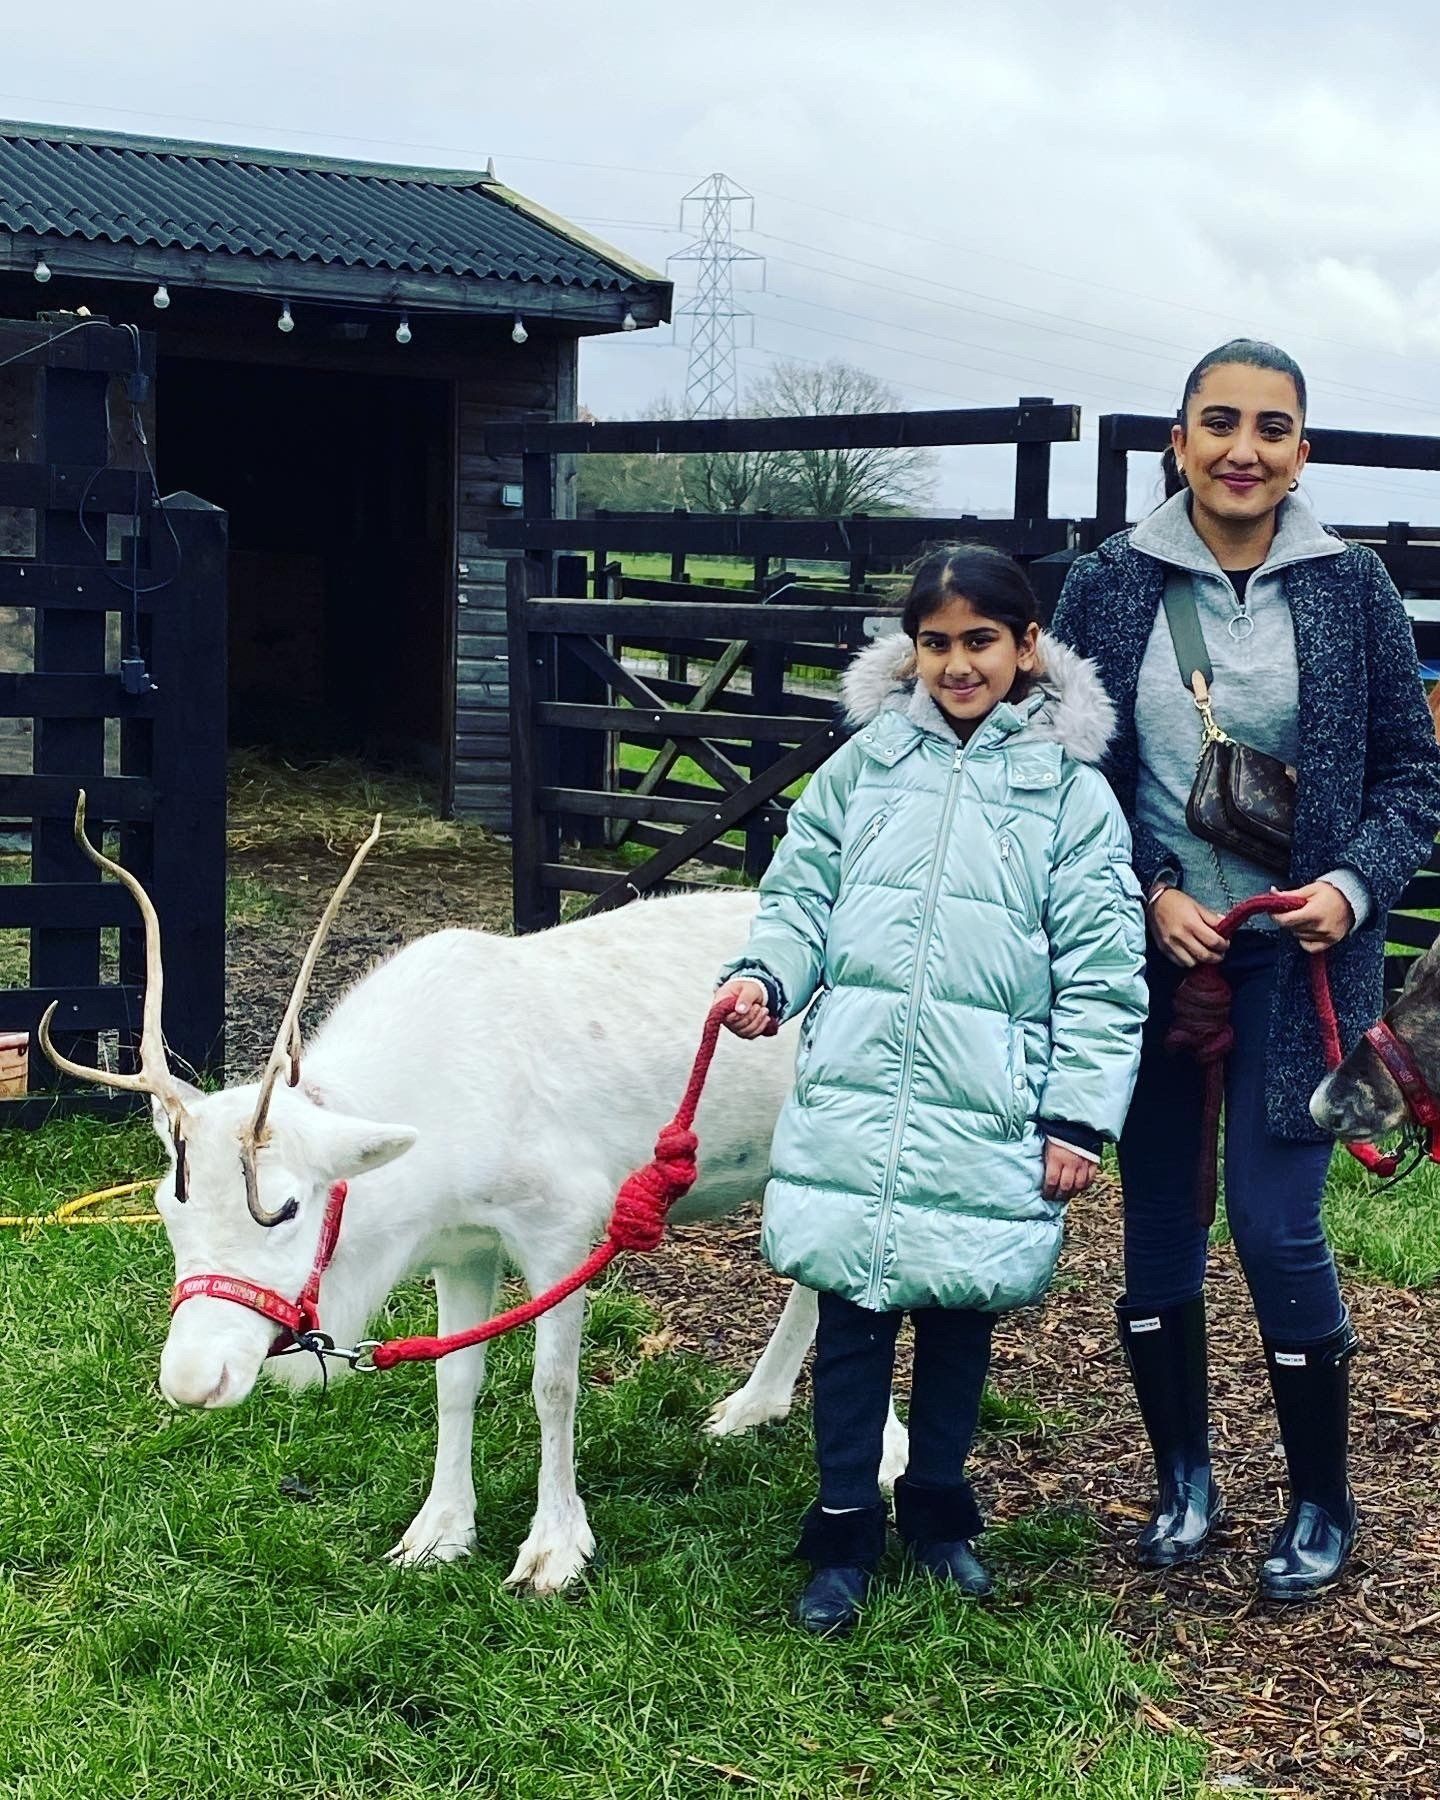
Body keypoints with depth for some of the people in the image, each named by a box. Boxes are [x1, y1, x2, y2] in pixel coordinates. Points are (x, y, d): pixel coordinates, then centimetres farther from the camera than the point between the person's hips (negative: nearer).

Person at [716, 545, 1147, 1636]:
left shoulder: (1070, 790, -1)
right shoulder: (864, 767, 6)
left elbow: (1101, 971, -1)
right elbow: (803, 897, 12)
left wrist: (1079, 1117, -5)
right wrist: (766, 974, -8)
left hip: (987, 1117, -1)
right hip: (853, 1099, 1)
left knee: (961, 1314, 11)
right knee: (851, 1313, 5)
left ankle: (938, 1507, 31)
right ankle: (845, 1532, 18)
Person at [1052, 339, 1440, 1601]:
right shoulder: (1111, 585, -1)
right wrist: (1150, 895, -9)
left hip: (1295, 956, -2)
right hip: (1150, 949, 2)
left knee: (1278, 1227, -4)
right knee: (1157, 1220, 9)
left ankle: (1322, 1509, 16)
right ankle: (1184, 1484, 27)